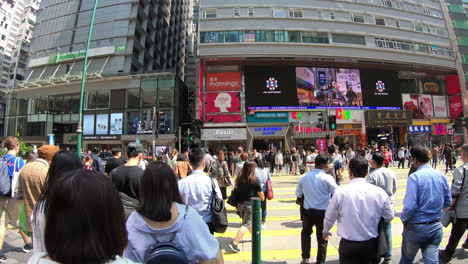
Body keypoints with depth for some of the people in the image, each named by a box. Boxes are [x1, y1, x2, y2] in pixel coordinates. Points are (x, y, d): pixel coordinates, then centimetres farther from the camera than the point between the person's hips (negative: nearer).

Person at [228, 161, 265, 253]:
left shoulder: (239, 179, 0)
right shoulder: (255, 180, -13)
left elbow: (236, 188, 10)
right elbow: (260, 193, -2)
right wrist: (262, 198, 20)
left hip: (240, 203, 6)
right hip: (250, 204, -6)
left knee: (249, 221, 24)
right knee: (246, 224, -1)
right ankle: (234, 243, -8)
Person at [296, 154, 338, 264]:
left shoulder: (304, 177, -2)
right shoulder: (327, 178, -14)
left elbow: (298, 194, 7)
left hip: (308, 211, 3)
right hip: (323, 212, -3)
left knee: (306, 232, 27)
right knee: (322, 238, 16)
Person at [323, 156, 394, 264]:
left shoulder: (340, 193, -15)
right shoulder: (380, 192, -11)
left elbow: (329, 218, -2)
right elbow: (389, 217, 4)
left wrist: (325, 231, 18)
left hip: (348, 246, -3)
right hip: (371, 245, 3)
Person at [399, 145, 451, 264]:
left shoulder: (414, 177, -19)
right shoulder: (441, 176, -1)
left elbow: (410, 206, -23)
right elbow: (448, 202, 9)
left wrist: (404, 219, -6)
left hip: (416, 228, -5)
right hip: (436, 227, 5)